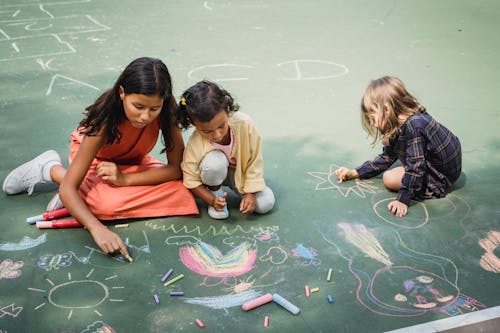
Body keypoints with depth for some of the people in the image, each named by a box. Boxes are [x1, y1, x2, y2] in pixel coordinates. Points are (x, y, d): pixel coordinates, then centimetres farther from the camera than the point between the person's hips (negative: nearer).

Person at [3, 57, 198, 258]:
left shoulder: (164, 112, -30)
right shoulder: (105, 122, -38)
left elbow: (177, 168, -24)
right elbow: (67, 188, -37)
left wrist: (124, 179, -34)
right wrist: (97, 229, -52)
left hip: (131, 161, 4)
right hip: (93, 157, -4)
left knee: (180, 193, -22)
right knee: (109, 204, -35)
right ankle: (52, 168, -4)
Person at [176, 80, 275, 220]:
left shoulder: (244, 123, -31)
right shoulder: (195, 143, -31)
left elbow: (255, 161, -18)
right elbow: (191, 181, -18)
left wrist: (250, 193, -20)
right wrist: (212, 200, -30)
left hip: (241, 172, 2)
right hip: (215, 173, -2)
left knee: (265, 204, -17)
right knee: (215, 161, -38)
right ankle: (215, 192, -5)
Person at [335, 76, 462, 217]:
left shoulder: (413, 126, -31)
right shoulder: (399, 126, 0)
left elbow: (415, 167, -32)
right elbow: (386, 158, 8)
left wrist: (402, 200, -31)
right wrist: (354, 173, 5)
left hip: (442, 175, -9)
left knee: (390, 179, -16)